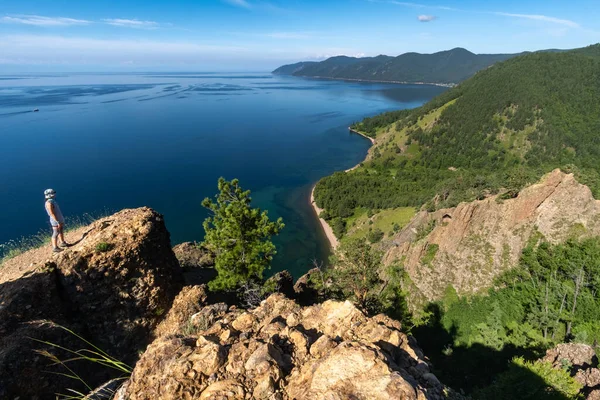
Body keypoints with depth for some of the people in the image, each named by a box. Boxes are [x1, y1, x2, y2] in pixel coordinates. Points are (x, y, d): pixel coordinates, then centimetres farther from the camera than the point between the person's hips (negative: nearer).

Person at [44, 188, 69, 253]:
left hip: (60, 220, 9)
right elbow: (52, 214, -24)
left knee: (61, 232, 21)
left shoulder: (52, 201, 7)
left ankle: (62, 243, 36)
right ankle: (55, 248, 10)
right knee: (55, 234, 0)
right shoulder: (49, 203, -22)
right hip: (56, 221, -9)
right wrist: (58, 222, -23)